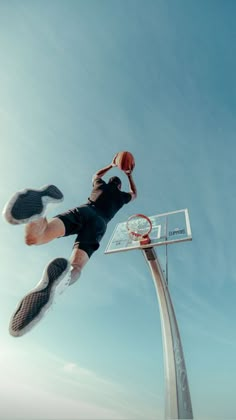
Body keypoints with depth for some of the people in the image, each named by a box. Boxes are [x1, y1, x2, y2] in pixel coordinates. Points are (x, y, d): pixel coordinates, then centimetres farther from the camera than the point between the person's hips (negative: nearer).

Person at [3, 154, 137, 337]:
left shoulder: (101, 184, 36)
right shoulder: (121, 195, 33)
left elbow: (96, 174, 61)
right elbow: (134, 194, 57)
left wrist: (111, 166, 72)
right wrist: (130, 176, 66)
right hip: (99, 222, -1)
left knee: (32, 238, -20)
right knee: (76, 267, -25)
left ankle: (39, 202, -51)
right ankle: (60, 278, -63)